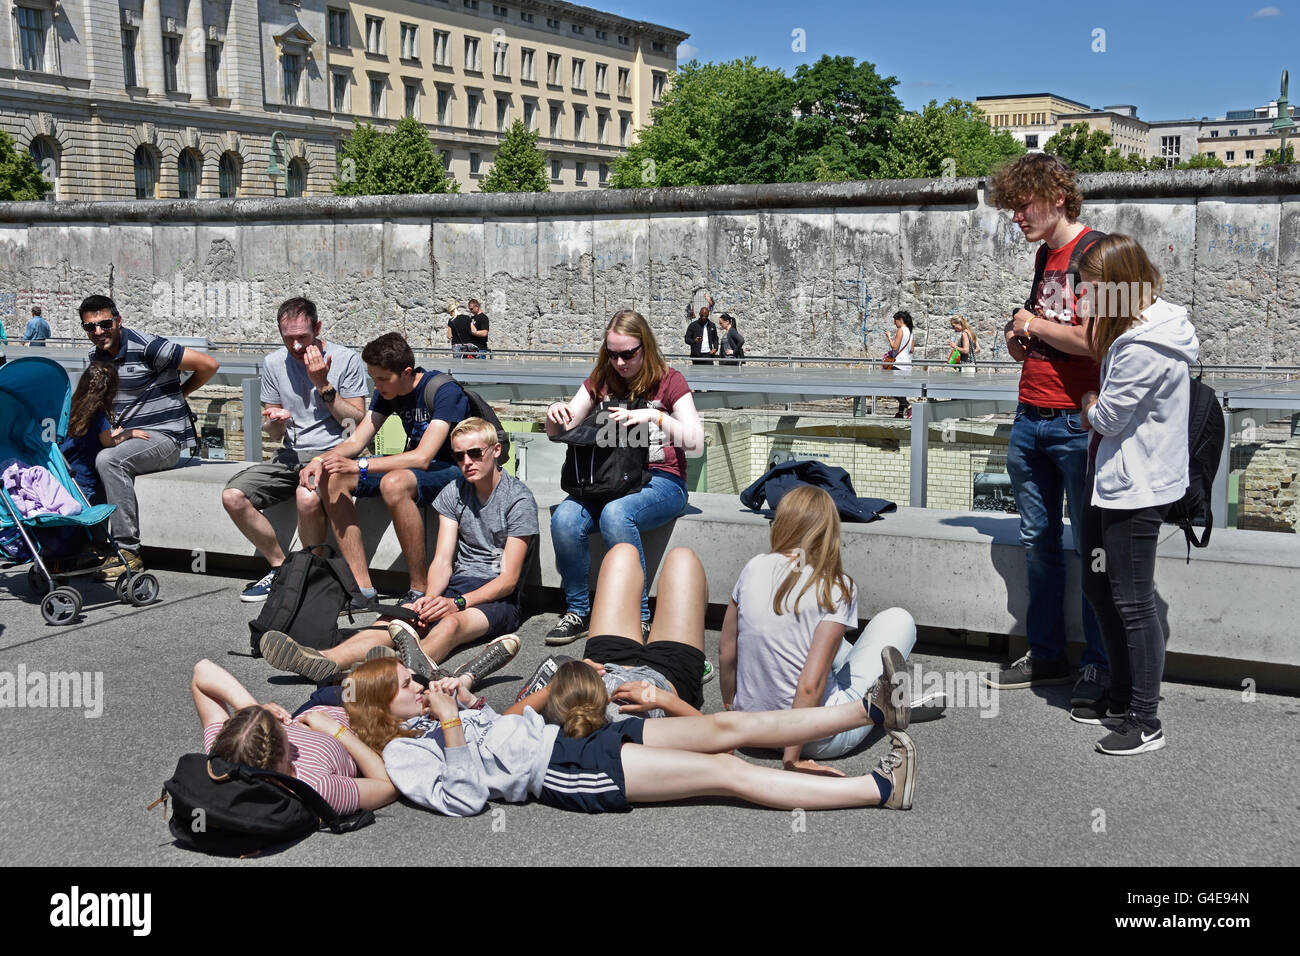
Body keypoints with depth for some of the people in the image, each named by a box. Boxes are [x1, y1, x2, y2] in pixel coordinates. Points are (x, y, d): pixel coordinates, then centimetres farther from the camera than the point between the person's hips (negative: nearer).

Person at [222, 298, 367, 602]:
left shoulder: (346, 359, -3)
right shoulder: (273, 364, 10)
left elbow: (359, 424, -7)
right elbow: (273, 433, 16)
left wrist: (323, 385, -13)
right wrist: (274, 422, -8)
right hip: (292, 454, 6)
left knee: (307, 498, -38)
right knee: (233, 496, -17)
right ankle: (281, 566, 1)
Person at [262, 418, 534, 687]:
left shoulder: (518, 498, -4)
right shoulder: (453, 493, 13)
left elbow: (509, 579, -9)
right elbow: (442, 560, 4)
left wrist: (457, 603, -23)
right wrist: (430, 598, -19)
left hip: (498, 596, -5)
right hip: (456, 585, 5)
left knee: (451, 623, -39)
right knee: (393, 620, -26)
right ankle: (328, 661, -53)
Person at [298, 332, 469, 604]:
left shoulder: (444, 391, -22)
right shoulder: (387, 392, 2)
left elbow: (423, 457, -29)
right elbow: (355, 442, 3)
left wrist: (359, 466, -32)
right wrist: (320, 460, -17)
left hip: (453, 470, -8)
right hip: (413, 465, 8)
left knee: (393, 483, -39)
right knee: (331, 477, -9)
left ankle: (420, 591, -28)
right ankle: (362, 587, -13)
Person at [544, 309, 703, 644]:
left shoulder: (669, 381, 1)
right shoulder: (601, 381, 13)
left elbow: (695, 441, -11)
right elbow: (558, 433, 12)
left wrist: (654, 416, -25)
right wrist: (554, 413, -11)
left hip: (660, 480, -4)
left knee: (615, 514, -37)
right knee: (564, 519, -27)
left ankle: (638, 617, -25)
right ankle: (577, 611, -9)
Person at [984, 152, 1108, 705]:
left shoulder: (1094, 251, -11)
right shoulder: (1045, 254, 16)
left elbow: (1090, 338, -22)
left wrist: (1034, 324, -7)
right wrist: (1020, 339, 7)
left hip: (1076, 422, -8)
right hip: (1030, 418, 8)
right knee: (1038, 541, 12)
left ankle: (1100, 665, 13)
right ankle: (1046, 658, 22)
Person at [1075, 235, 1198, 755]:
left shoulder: (1143, 348, -24)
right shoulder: (1150, 320, 8)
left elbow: (1107, 417, -16)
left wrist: (1090, 405, 4)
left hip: (1135, 489, -11)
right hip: (1115, 482, 11)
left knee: (1133, 602, -3)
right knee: (1099, 586, 19)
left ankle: (1146, 721, 8)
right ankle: (1121, 697, 32)